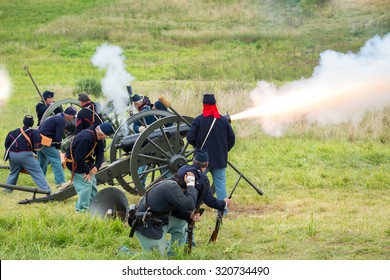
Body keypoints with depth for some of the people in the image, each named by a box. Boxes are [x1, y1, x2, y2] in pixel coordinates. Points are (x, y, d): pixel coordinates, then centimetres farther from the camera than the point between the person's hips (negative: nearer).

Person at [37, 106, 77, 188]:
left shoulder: (57, 117, 18)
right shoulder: (62, 121, -12)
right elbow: (58, 137, -15)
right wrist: (57, 147, 2)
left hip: (39, 140, 10)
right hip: (46, 142, -10)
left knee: (42, 161, 19)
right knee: (56, 159, -9)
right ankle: (61, 182, -14)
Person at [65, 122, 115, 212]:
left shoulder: (98, 138, -3)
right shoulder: (85, 137, -33)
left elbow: (100, 153, 3)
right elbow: (79, 158, -32)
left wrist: (96, 166, -14)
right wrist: (87, 172, -22)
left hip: (86, 162, 9)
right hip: (75, 163, -9)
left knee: (93, 183, 13)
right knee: (86, 184, -14)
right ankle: (82, 210, -6)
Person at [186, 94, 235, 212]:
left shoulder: (198, 120, -9)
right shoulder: (223, 121, 0)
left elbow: (190, 138, -11)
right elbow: (232, 138, 4)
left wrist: (198, 146, 9)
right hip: (220, 159, 2)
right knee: (220, 183, 6)